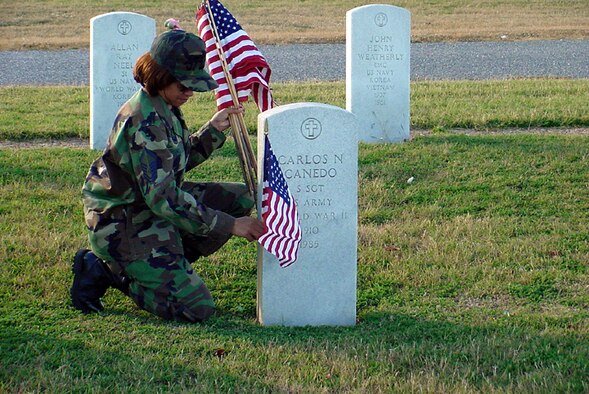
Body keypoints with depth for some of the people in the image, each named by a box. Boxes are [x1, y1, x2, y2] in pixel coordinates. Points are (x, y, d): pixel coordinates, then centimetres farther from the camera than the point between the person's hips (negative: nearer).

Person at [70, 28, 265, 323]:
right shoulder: (145, 122, -26)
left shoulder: (163, 110, 6)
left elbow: (178, 161, 21)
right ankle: (106, 271, -1)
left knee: (241, 199, 7)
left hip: (149, 207, 10)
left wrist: (213, 130, 5)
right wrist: (229, 225, -26)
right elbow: (163, 198, -30)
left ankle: (155, 268, 4)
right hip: (122, 226, -10)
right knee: (195, 308, -16)